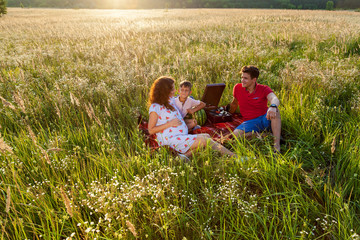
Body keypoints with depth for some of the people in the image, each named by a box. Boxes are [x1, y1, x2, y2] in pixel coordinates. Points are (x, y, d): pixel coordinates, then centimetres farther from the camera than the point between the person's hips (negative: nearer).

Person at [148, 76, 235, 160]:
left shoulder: (170, 100, 16)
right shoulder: (155, 107, -10)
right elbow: (151, 130, -12)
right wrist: (170, 123, -16)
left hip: (182, 136, 9)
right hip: (172, 139, -9)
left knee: (207, 136, -9)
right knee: (205, 140, -18)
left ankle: (186, 155, -26)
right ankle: (233, 157, -14)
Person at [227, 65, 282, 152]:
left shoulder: (264, 89, -5)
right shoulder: (238, 88, 3)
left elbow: (275, 99, -27)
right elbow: (234, 103, 21)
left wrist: (273, 106, -50)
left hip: (265, 119, -1)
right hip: (250, 122, 1)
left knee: (274, 110, -36)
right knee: (236, 134, -31)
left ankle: (277, 145, -39)